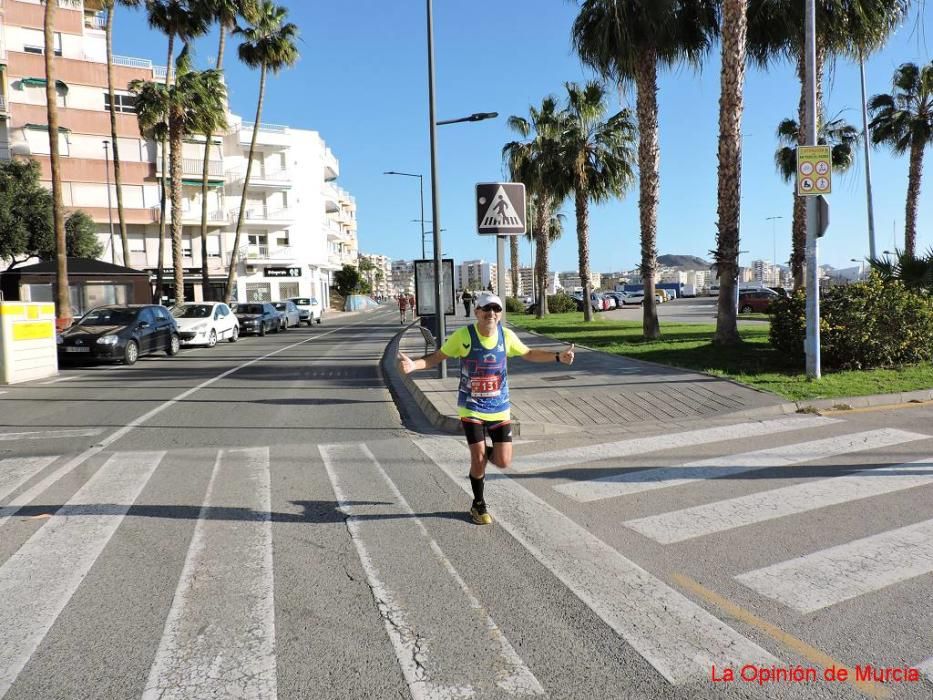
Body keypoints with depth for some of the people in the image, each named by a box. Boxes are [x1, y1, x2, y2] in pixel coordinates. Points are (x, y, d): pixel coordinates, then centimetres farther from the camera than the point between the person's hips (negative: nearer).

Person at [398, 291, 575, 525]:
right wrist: (414, 364, -23)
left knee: (503, 462, -1)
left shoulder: (506, 336, -4)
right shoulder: (463, 336, -14)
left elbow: (529, 353, 13)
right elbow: (437, 357, -5)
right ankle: (478, 505, 24)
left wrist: (558, 356, 3)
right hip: (472, 409, -3)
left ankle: (482, 454, 36)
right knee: (478, 460, -3)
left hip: (500, 409, 3)